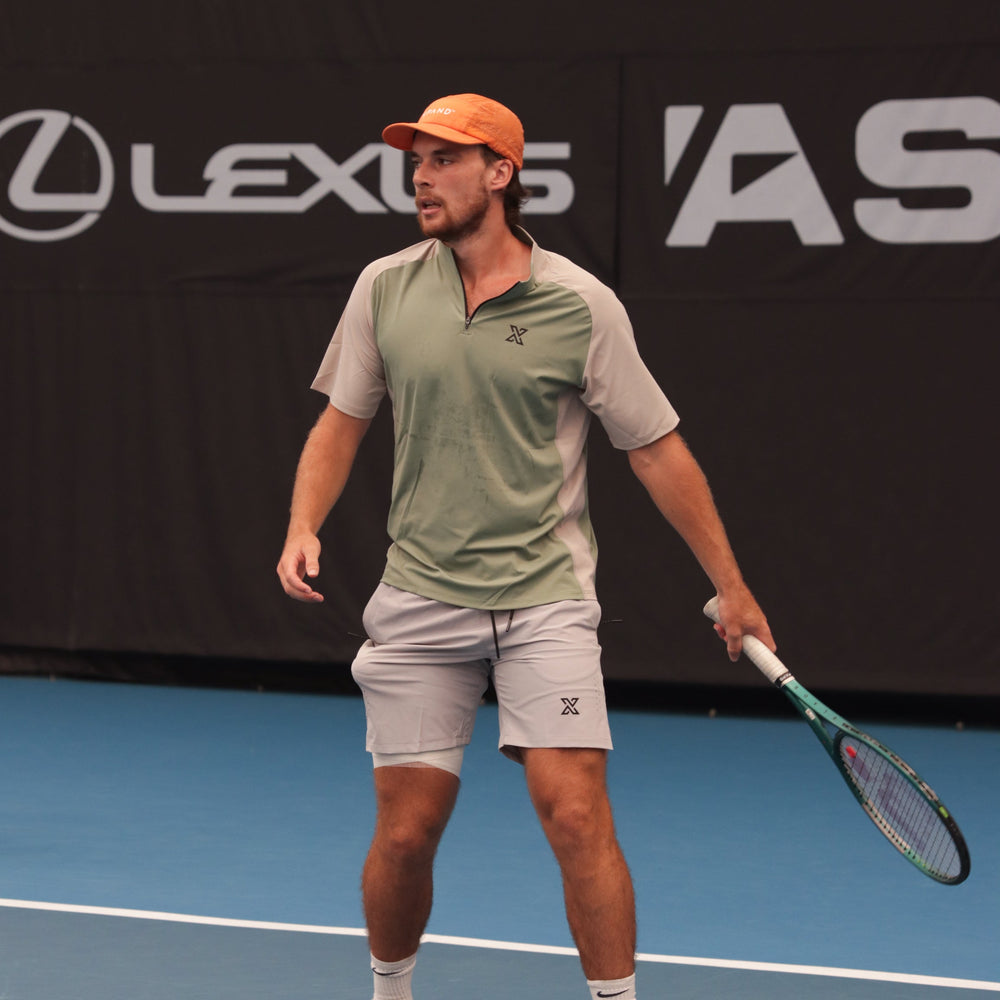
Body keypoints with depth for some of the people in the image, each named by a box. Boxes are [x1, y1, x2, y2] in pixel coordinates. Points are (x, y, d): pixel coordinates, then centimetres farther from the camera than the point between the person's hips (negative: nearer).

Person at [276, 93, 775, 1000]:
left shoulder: (580, 305, -6)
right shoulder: (385, 288, 3)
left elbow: (658, 451, 0)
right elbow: (341, 423, 12)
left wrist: (731, 586, 2)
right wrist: (304, 529, -5)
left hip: (545, 598, -2)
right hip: (419, 598, 2)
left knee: (577, 818, -13)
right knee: (405, 832, 4)